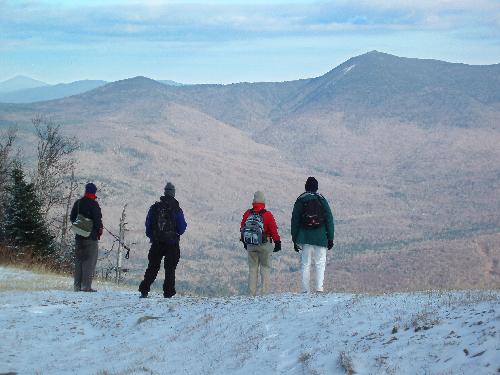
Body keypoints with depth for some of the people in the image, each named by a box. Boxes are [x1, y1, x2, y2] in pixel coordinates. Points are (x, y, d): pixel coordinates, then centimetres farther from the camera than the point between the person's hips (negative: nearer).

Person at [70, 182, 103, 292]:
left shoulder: (78, 203, 8)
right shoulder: (93, 204, -11)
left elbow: (72, 218, 14)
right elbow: (97, 220, -14)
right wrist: (99, 231, 1)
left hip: (79, 236, 6)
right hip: (91, 236, -6)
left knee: (78, 260, 12)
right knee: (89, 261, -3)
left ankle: (77, 285, 12)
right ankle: (86, 285, -9)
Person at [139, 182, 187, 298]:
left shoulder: (155, 207, 1)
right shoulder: (176, 209, -7)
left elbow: (148, 224, 4)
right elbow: (182, 228, -5)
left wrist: (151, 236, 17)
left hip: (156, 243, 2)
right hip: (172, 243, -2)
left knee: (153, 267, 12)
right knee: (170, 268, 6)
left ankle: (144, 290, 5)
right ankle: (168, 292, 2)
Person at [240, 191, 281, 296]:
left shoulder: (247, 214, 0)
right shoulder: (267, 215, -11)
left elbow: (242, 229, 9)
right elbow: (274, 230, -7)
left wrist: (244, 242, 23)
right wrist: (277, 243, 5)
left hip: (250, 245, 3)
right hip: (264, 245, -3)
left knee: (252, 268, 10)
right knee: (265, 267, 6)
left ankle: (252, 292, 9)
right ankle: (265, 291, 1)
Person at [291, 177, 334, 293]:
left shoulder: (300, 200, 6)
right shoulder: (322, 200, 3)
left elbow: (295, 221, 7)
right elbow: (329, 219, 2)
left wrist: (295, 240, 11)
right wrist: (330, 238, 5)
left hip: (305, 238, 1)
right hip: (320, 238, -1)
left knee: (305, 264, 5)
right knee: (320, 263, 2)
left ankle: (305, 290, 1)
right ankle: (319, 287, -12)